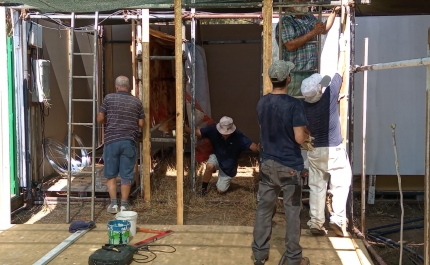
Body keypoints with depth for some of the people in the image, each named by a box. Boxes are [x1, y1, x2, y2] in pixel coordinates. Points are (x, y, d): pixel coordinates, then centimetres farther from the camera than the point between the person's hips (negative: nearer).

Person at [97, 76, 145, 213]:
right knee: (126, 175, 8)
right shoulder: (137, 101, 3)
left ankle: (113, 203, 7)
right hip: (129, 141, 1)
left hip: (111, 141, -1)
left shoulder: (109, 98, -1)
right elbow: (141, 123, 3)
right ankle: (124, 204, 12)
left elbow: (100, 119, 0)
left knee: (111, 174, 10)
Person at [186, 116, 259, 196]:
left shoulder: (238, 136, -31)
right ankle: (204, 188, -6)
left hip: (228, 166, -1)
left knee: (220, 191, 3)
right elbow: (197, 132, -28)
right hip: (216, 157, 1)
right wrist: (183, 128, -43)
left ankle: (225, 180, 41)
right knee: (210, 166, -36)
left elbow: (252, 146, -36)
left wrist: (259, 148, -59)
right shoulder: (213, 130, -26)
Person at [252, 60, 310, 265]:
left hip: (267, 164, 5)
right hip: (289, 166, -5)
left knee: (264, 209, 12)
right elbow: (299, 138, -20)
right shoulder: (294, 104, -17)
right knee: (292, 212, 7)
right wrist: (306, 135, 4)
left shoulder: (262, 103, 2)